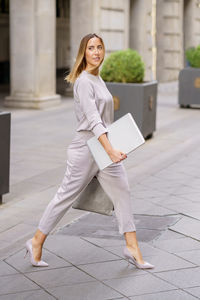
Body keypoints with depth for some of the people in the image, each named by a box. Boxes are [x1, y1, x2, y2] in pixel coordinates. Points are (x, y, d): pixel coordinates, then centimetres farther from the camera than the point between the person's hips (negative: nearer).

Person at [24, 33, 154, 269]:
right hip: (86, 148, -8)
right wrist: (110, 150, -35)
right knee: (66, 195, 2)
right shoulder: (83, 82, -16)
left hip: (104, 147, 9)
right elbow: (93, 120, -26)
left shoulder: (98, 79, 13)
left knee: (121, 191, 3)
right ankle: (36, 243, 17)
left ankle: (132, 248, 8)